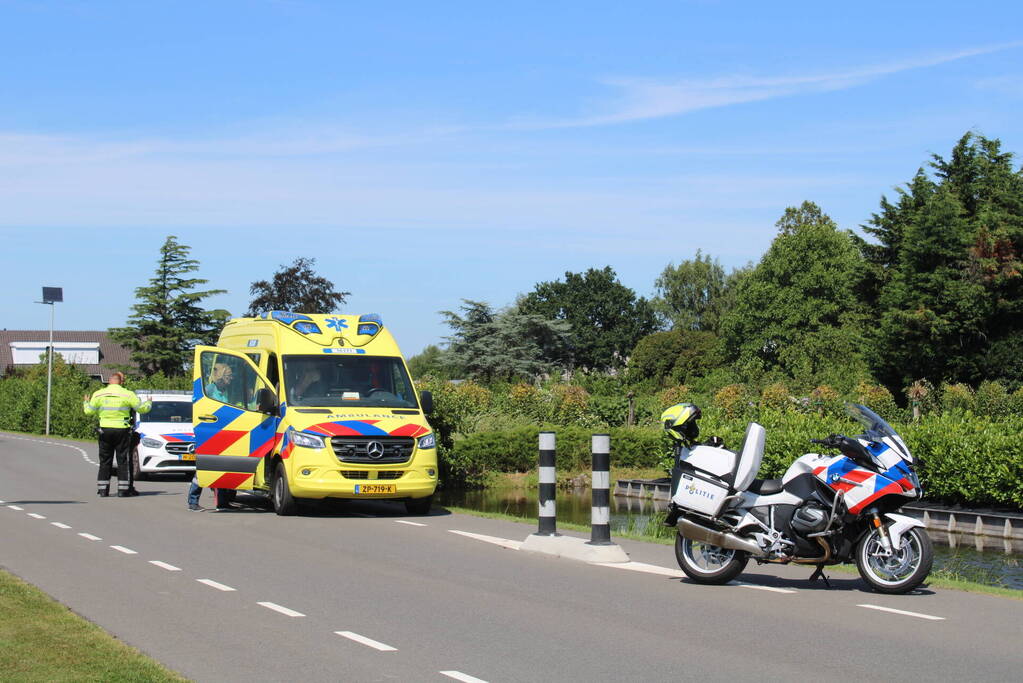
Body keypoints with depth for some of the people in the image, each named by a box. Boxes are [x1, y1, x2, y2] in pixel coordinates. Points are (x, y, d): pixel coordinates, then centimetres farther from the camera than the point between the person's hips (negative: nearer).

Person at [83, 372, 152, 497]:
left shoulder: (98, 394, -1)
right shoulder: (128, 394, -6)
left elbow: (89, 411, 3)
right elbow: (142, 408, -1)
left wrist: (86, 402, 25)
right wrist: (149, 403, 21)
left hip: (105, 431, 2)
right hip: (122, 430, -2)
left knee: (105, 461, 10)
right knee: (123, 460, 4)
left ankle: (103, 489, 9)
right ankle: (123, 490, 1)